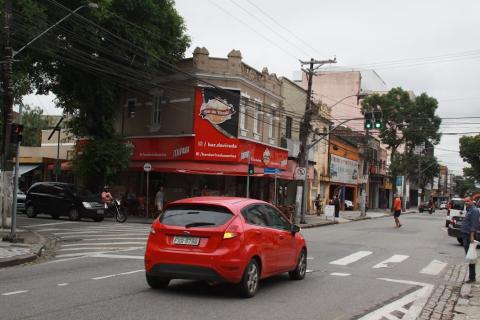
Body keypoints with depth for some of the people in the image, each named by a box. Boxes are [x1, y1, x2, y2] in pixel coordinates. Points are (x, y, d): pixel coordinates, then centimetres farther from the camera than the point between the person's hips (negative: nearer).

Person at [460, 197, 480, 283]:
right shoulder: (469, 210, 19)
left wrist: (472, 236, -26)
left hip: (469, 235, -10)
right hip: (465, 235, 10)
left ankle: (472, 277, -5)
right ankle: (472, 276, 20)